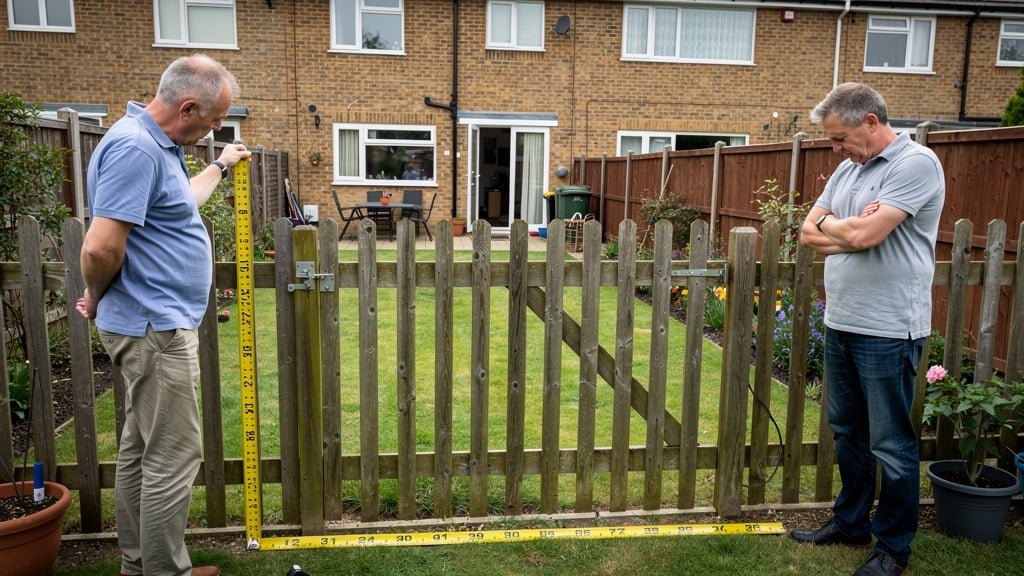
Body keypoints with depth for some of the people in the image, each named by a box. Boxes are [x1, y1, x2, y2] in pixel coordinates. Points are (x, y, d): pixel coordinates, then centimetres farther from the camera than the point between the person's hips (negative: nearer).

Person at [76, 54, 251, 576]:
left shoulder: (156, 144, 13)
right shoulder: (135, 147, -20)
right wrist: (97, 298, -8)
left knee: (141, 448, 18)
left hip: (155, 324, 11)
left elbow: (178, 202, 33)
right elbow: (101, 246, -28)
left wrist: (220, 167, 45)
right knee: (174, 458, -2)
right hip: (155, 328, -11)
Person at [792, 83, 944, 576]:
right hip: (841, 324, 8)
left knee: (891, 444, 4)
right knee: (847, 433, 18)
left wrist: (829, 225, -2)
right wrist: (849, 232, -11)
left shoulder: (916, 163, -13)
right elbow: (808, 234, 8)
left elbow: (863, 235, -23)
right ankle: (850, 522, 34)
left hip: (887, 331, -8)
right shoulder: (848, 169, 12)